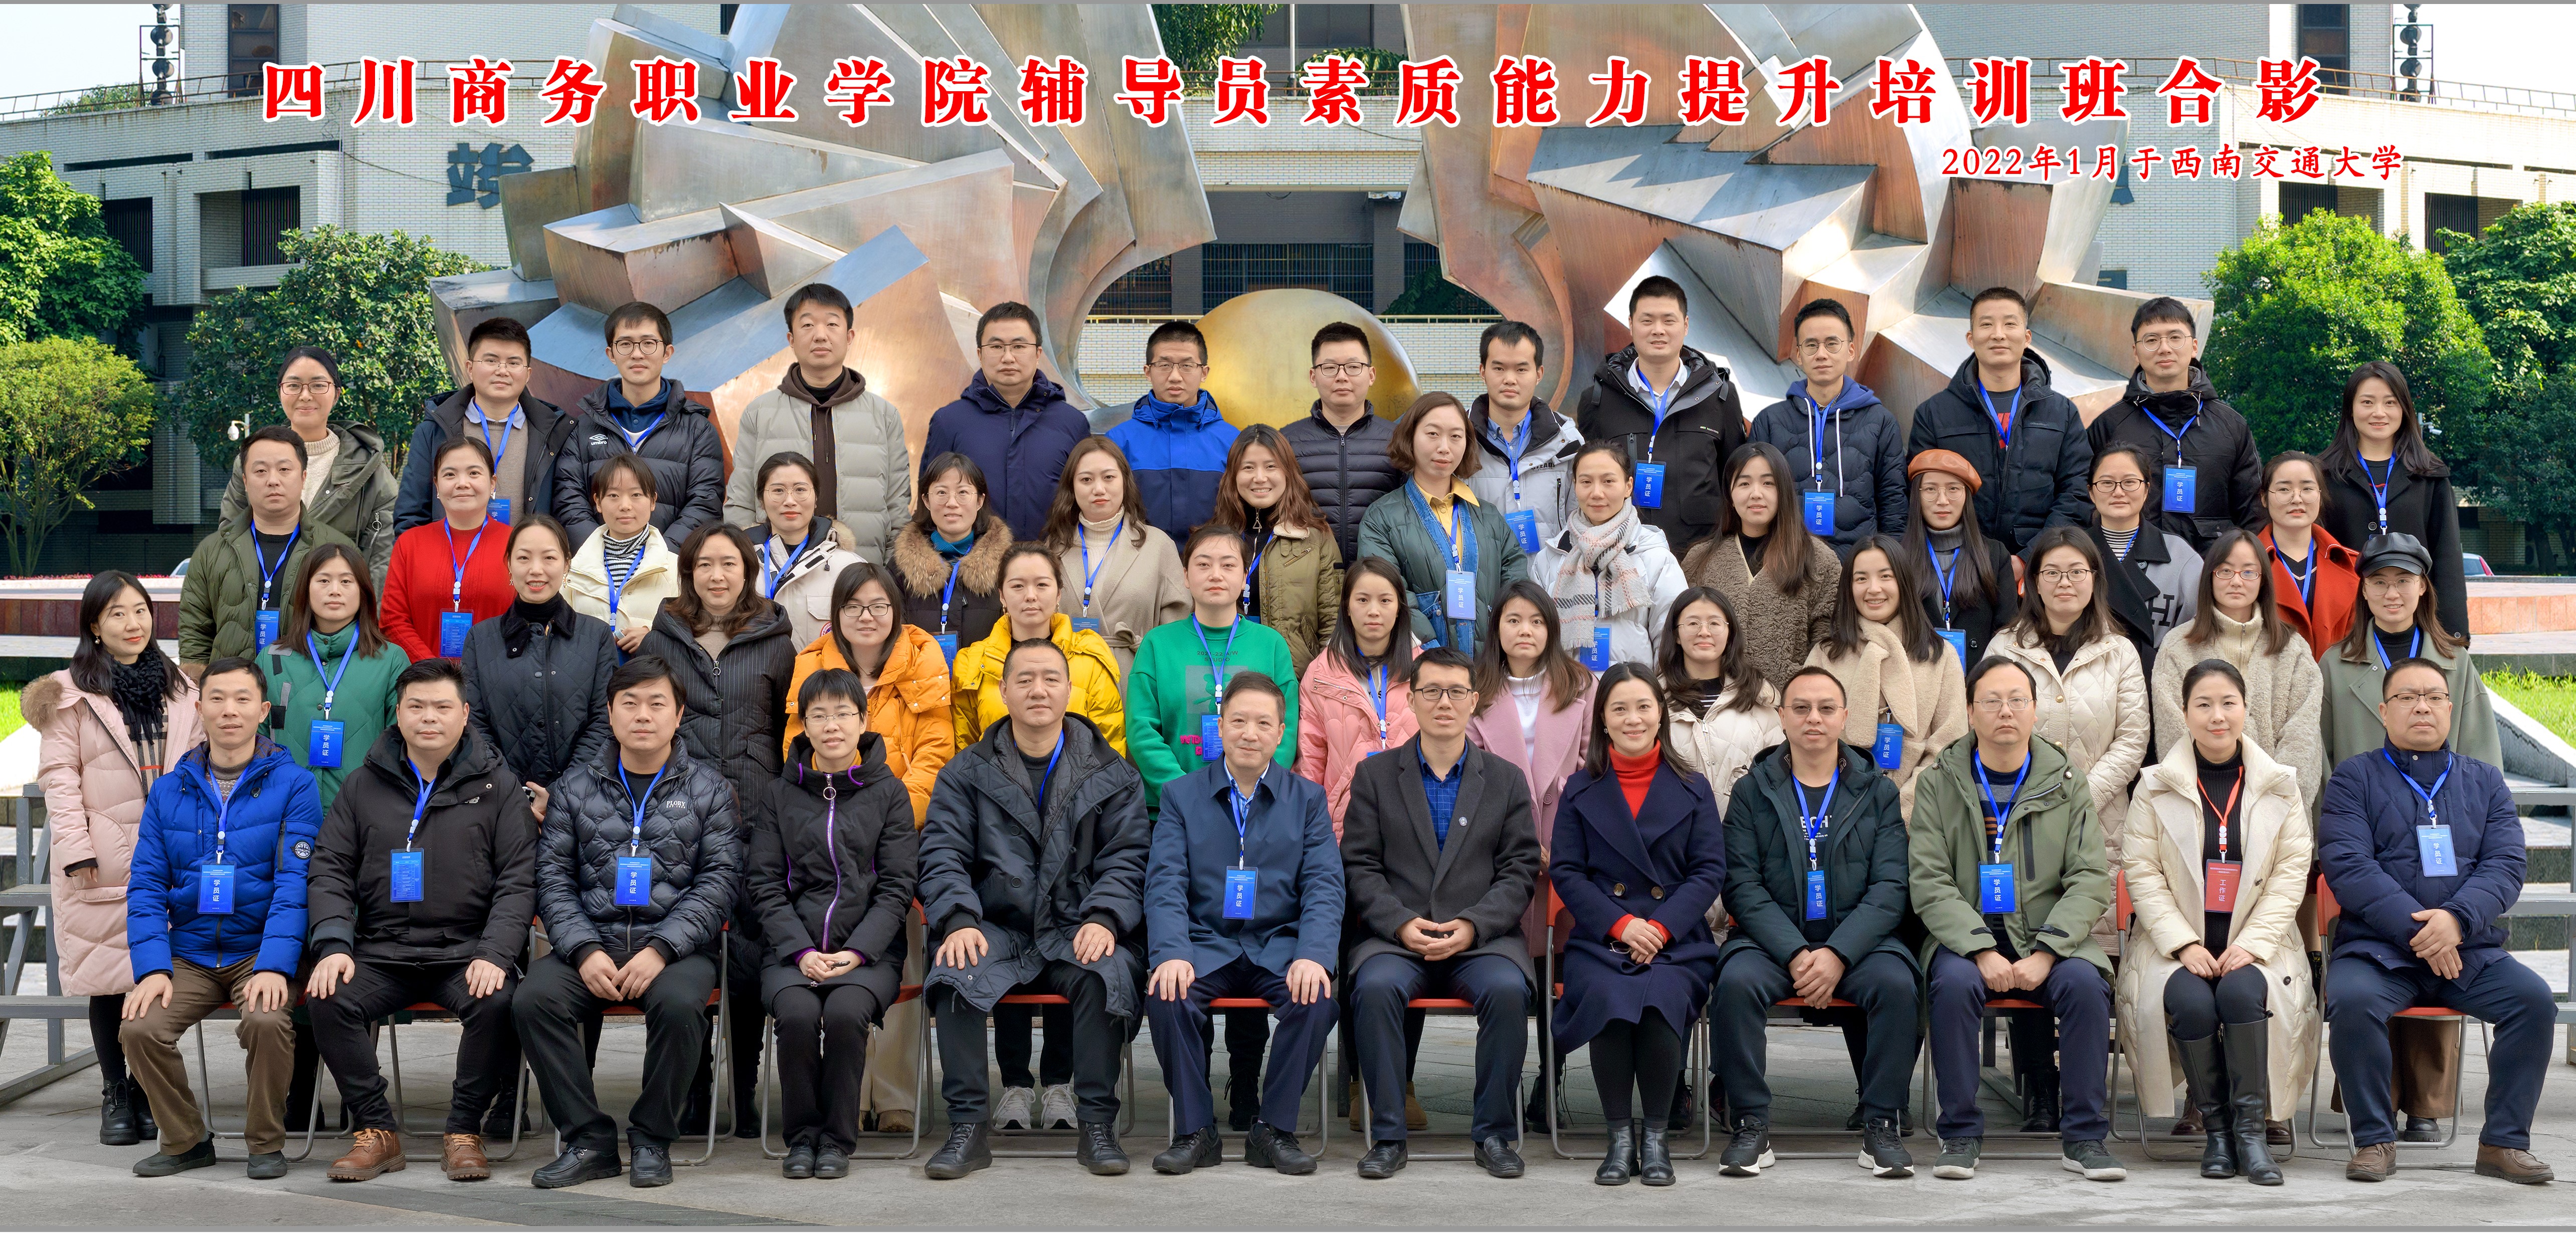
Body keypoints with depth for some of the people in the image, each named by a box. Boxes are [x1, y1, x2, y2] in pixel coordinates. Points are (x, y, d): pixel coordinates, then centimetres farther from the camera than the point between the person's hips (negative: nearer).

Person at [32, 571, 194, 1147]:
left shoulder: (179, 689, 14)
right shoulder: (72, 693, 2)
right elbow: (60, 775, -3)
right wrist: (75, 848, -11)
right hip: (102, 861, -3)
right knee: (108, 974, -1)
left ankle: (148, 1090, 12)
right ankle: (115, 1096, 9)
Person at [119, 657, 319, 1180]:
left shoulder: (293, 785, -1)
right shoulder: (168, 791, 10)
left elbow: (295, 882, -9)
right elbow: (146, 886, 5)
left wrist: (274, 965, -21)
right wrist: (153, 967, -10)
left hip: (260, 950, -3)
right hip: (187, 954, 3)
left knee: (267, 1021, -32)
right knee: (140, 1028, -22)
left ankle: (267, 1143, -6)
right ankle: (185, 1141, 4)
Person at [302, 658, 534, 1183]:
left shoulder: (496, 786, 8)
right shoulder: (365, 786, 15)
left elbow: (518, 880, 2)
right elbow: (329, 872, 11)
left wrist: (495, 953, -14)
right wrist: (333, 945, -7)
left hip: (466, 950, -2)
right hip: (381, 951, 2)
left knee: (497, 1002, -32)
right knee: (328, 1000, -26)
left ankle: (464, 1131, -12)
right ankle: (376, 1130, -9)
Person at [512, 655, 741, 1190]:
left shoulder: (708, 787, 8)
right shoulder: (575, 788, 13)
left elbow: (720, 880, -1)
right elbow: (554, 879, 6)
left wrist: (660, 949, -14)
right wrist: (585, 951, -11)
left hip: (677, 943, -2)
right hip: (592, 941, 2)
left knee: (679, 1003, -35)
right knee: (533, 999, -27)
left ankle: (652, 1139, -13)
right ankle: (590, 1141, -15)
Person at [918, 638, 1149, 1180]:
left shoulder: (1111, 774, 13)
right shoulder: (967, 773, 13)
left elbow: (1127, 858, 5)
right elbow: (943, 855, 4)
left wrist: (1103, 919, -14)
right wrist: (958, 921, -15)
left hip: (1077, 932, -1)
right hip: (997, 930, 1)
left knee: (1104, 973, -34)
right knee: (954, 975, -31)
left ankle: (1097, 1124, -22)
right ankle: (969, 1126, -21)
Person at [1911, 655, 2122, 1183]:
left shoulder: (2067, 787, 8)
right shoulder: (1939, 786, 4)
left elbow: (2091, 880, 1)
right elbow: (1928, 882, -5)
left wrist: (2045, 952, -15)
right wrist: (1982, 950, -19)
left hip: (2048, 938, 1)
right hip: (1963, 937, -1)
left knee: (2086, 982, -28)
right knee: (1955, 982, -33)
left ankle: (2084, 1137, -15)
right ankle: (1961, 1135, -18)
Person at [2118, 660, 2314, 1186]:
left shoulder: (2280, 788, 8)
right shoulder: (2155, 788, 5)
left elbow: (2291, 875, 3)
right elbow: (2142, 872, -1)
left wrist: (2252, 944, -12)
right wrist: (2184, 944, -14)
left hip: (2254, 943, 0)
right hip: (2176, 942, 0)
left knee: (2241, 992, -33)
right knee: (2192, 1002, -32)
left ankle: (2252, 1126, -22)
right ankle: (2214, 1126, -15)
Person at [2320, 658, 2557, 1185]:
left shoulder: (2484, 781, 17)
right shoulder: (2355, 777, 8)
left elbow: (2506, 865, 3)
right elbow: (2346, 865, -6)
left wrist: (2457, 919, -17)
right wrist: (2415, 929, -18)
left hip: (2470, 951, 3)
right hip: (2377, 949, -3)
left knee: (2535, 998, -23)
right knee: (2351, 1000, -33)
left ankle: (2504, 1142, -10)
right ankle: (2375, 1139, -16)